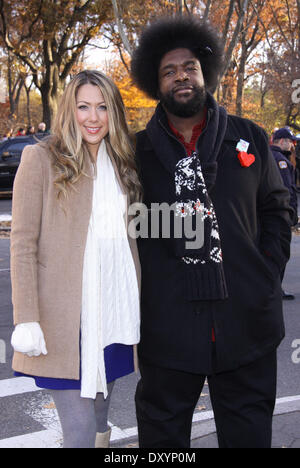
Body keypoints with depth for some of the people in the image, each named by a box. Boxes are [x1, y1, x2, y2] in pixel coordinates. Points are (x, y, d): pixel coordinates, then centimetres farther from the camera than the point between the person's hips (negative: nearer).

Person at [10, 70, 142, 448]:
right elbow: (23, 244, -9)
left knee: (99, 421, 16)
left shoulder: (121, 162, 13)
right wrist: (26, 319, -15)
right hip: (66, 318, -5)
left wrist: (140, 304, 15)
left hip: (115, 312, 6)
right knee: (81, 430, -7)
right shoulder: (42, 158, -5)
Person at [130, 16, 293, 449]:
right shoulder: (138, 150, 4)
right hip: (167, 327, -1)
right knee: (162, 435, 13)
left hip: (247, 320, 1)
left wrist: (267, 277, 1)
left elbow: (276, 210, 11)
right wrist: (137, 293, 0)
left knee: (249, 433, 14)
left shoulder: (249, 139, 7)